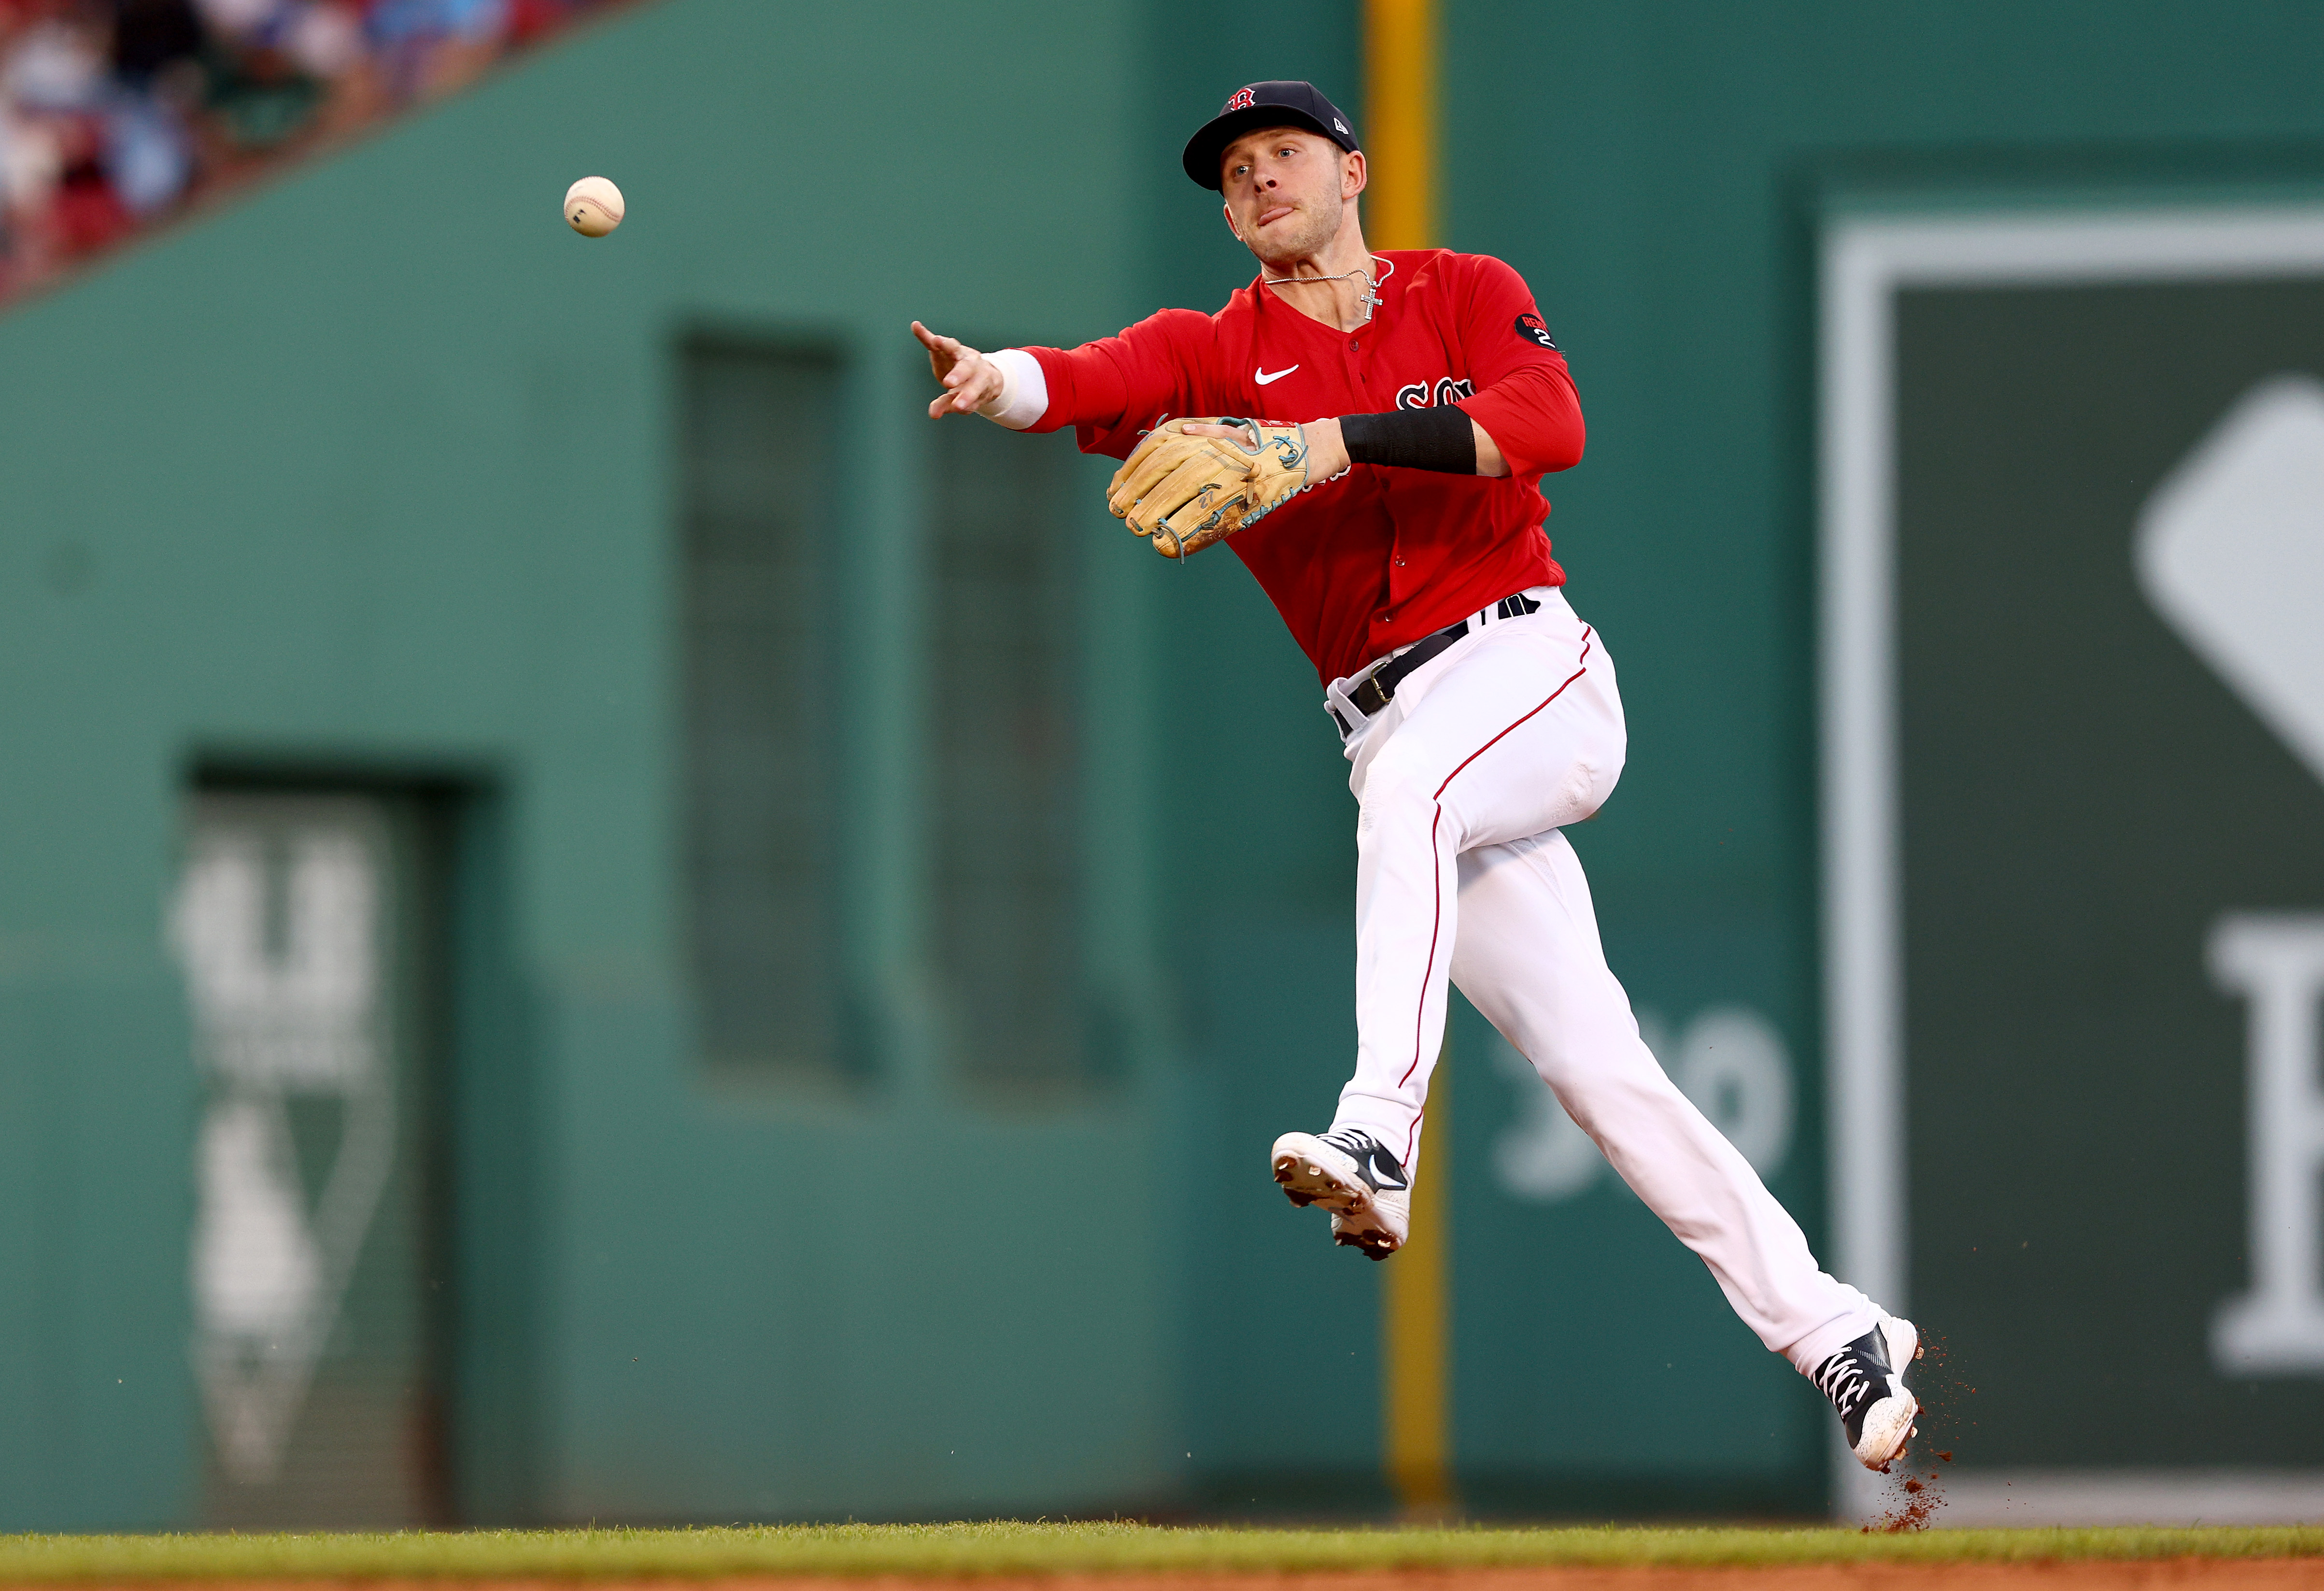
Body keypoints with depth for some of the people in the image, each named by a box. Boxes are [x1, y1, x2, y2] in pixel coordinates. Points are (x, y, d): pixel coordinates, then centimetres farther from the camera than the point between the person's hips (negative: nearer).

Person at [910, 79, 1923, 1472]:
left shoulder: (1468, 296, 5)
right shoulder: (1211, 353, 9)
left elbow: (1550, 425, -16)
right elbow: (1088, 381, -13)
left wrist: (1333, 441, -24)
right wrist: (991, 382, -37)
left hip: (1536, 674, -3)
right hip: (1393, 733, 3)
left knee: (1411, 787, -36)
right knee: (1594, 1066, -2)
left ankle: (1381, 1140, -45)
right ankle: (1837, 1338, 3)